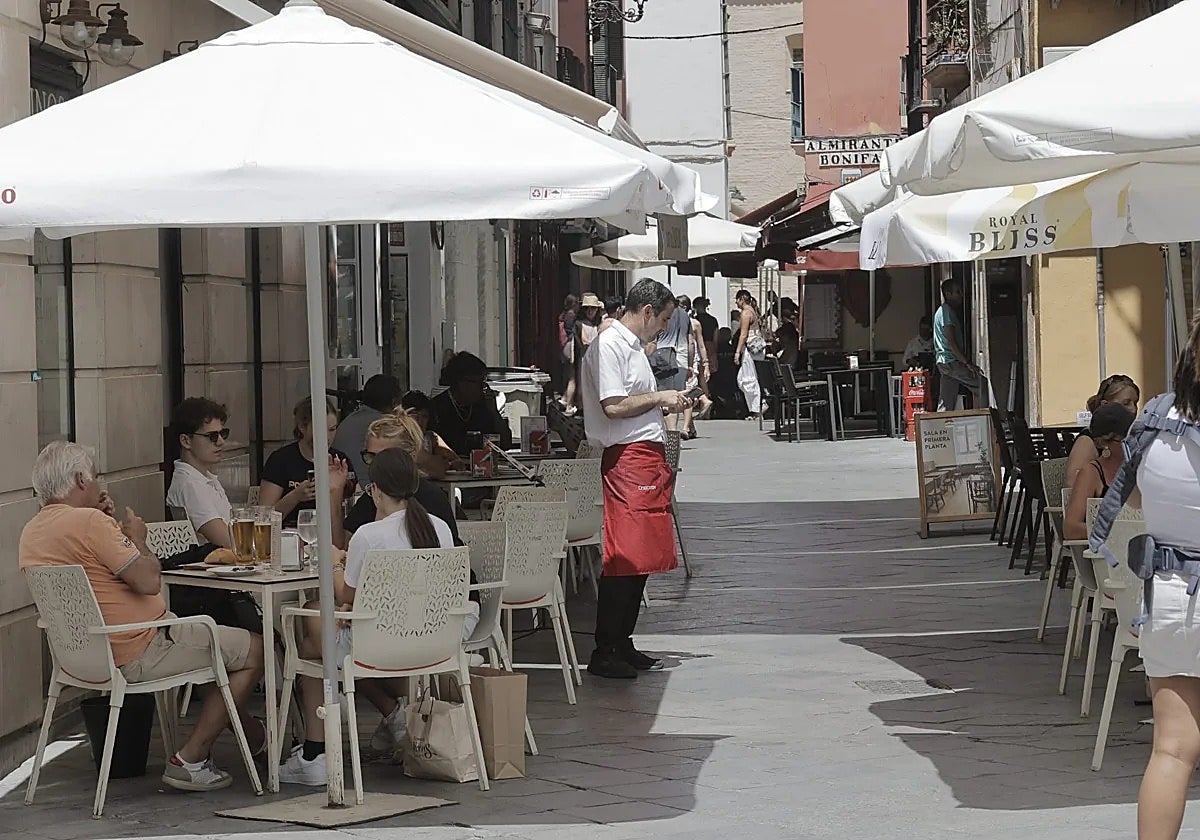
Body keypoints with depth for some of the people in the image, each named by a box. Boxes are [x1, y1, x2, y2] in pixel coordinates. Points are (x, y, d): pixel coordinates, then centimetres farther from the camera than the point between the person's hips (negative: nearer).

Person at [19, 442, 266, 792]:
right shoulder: (88, 522, -22)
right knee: (254, 650, -1)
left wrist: (114, 529, 11)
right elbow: (148, 580, -24)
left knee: (212, 640, 32)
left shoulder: (31, 532, 8)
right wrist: (137, 539, -6)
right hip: (138, 653, -11)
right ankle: (190, 760, -1)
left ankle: (256, 737, 38)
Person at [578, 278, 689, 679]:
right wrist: (660, 397, -10)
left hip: (648, 457, 11)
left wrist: (670, 404, 17)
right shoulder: (610, 346, -10)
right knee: (624, 558, -11)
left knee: (643, 556, 11)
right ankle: (603, 653, -9)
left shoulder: (632, 346, 22)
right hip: (628, 458, -10)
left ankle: (622, 645, 18)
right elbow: (613, 406, -18)